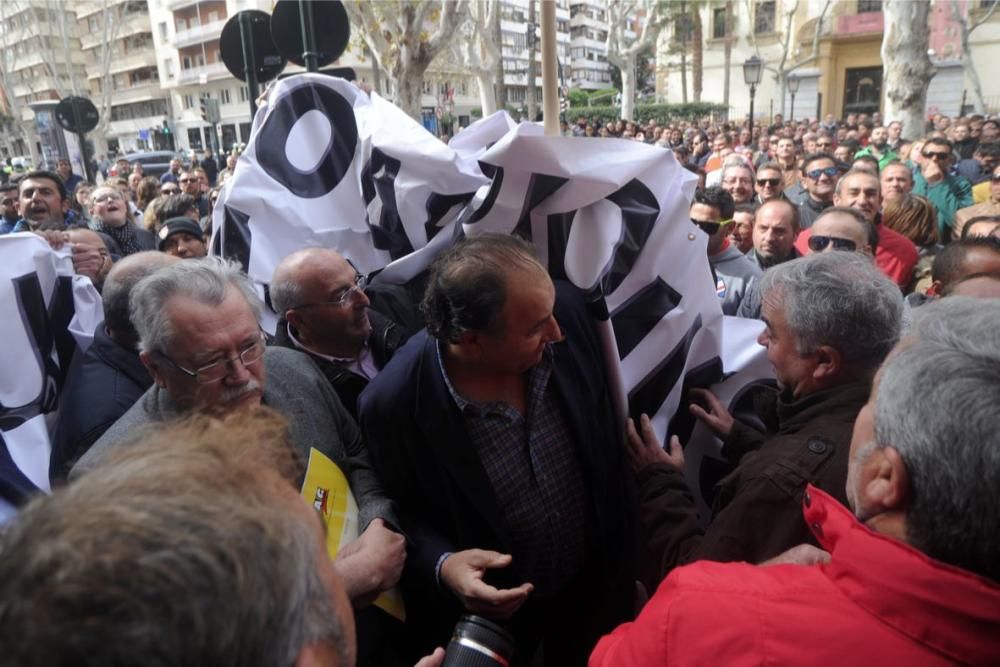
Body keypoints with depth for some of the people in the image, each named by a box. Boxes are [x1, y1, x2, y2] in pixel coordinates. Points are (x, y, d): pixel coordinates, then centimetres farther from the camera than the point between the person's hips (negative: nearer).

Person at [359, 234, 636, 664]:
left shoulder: (566, 308, -22)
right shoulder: (395, 404, -31)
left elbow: (606, 433, -4)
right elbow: (402, 514, -11)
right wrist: (442, 566, -29)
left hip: (595, 574, 4)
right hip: (491, 607, -3)